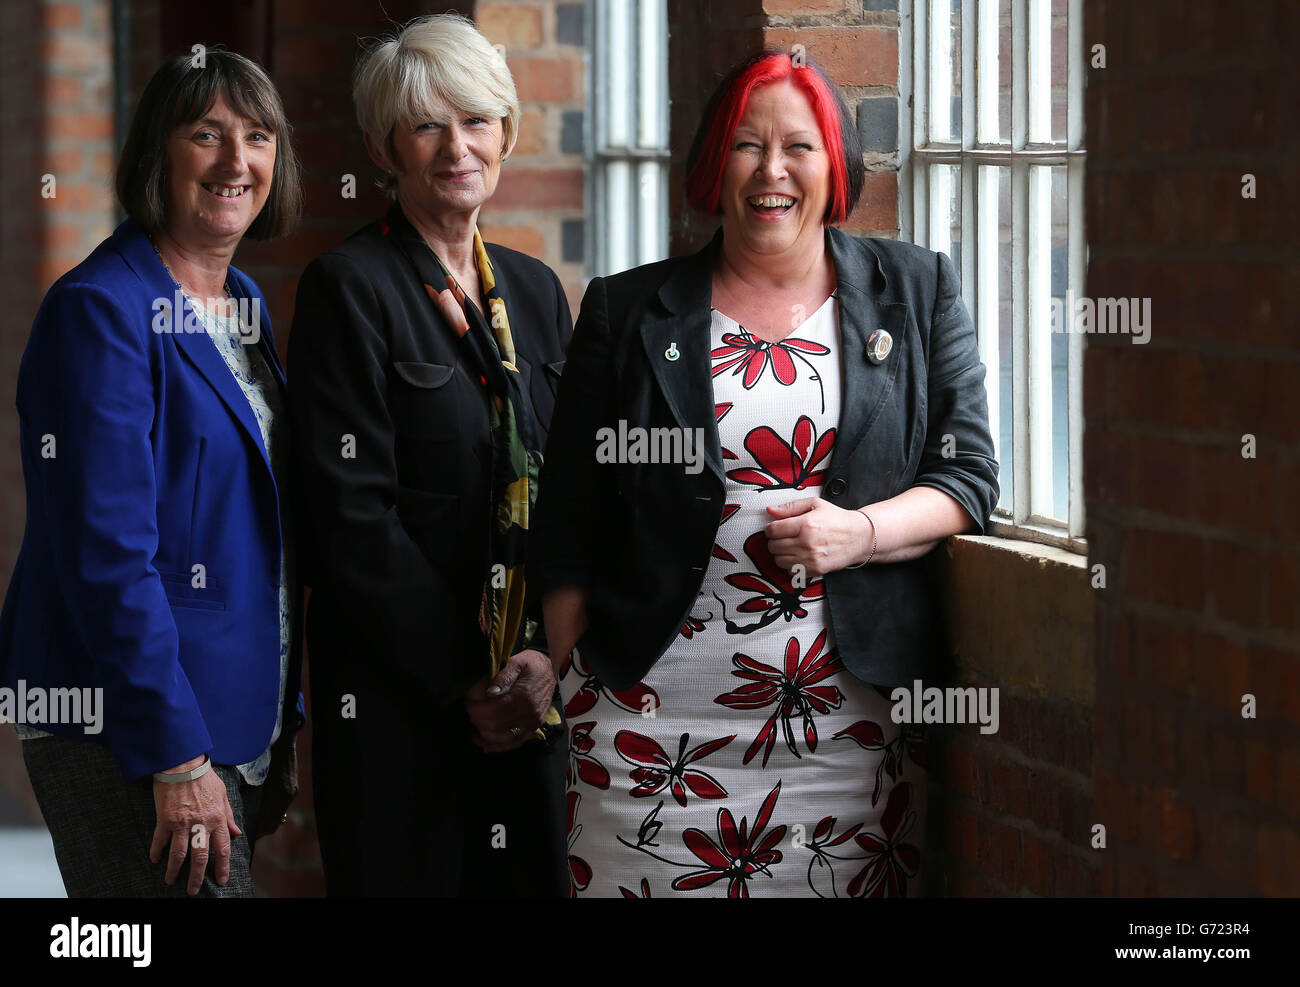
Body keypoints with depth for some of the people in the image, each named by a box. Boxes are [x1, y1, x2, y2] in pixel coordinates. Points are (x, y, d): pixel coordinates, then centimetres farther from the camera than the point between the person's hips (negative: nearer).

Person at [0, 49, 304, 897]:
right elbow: (107, 550, -18)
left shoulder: (245, 304, 14)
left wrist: (287, 725, 15)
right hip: (125, 733, -9)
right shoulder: (101, 309, -12)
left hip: (242, 721, 9)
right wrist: (175, 755, -21)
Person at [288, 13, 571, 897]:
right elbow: (351, 516, -12)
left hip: (534, 692, 5)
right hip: (396, 700, -5)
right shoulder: (349, 287, -6)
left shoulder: (535, 291, 13)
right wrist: (462, 681, -13)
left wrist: (547, 658, -6)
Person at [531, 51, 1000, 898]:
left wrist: (861, 531, -11)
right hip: (652, 714, 0)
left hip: (847, 714, 0)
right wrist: (568, 691, 3)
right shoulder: (628, 313, 9)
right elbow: (569, 526, 9)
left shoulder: (918, 293, 11)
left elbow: (969, 476, 8)